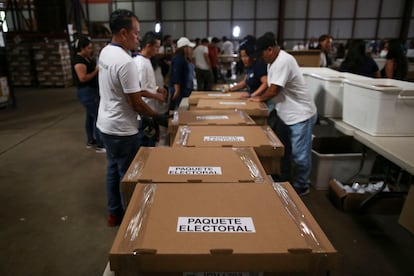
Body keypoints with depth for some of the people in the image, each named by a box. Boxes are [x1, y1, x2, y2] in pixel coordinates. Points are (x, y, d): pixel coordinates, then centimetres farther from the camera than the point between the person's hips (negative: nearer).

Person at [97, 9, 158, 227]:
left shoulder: (105, 52, 6)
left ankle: (114, 213, 34)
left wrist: (148, 93, 16)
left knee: (113, 169, 20)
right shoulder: (126, 62, -24)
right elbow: (136, 104, -21)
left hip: (106, 124, 10)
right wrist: (156, 115, -5)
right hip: (121, 130, -10)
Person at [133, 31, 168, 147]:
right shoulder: (140, 63, -21)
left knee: (151, 142, 21)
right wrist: (157, 96, -17)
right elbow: (141, 90, -23)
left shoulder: (146, 61, 11)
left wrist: (158, 89, 9)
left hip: (150, 111, 10)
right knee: (145, 145, 2)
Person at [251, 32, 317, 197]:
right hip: (285, 114, 10)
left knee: (299, 154, 0)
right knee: (283, 149, 19)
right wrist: (260, 96, -3)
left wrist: (260, 98, -7)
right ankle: (285, 180, 36)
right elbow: (271, 86, 13)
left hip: (300, 115, -10)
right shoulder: (274, 61, 8)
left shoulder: (283, 61, -24)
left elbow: (274, 90, -25)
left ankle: (302, 187, 18)